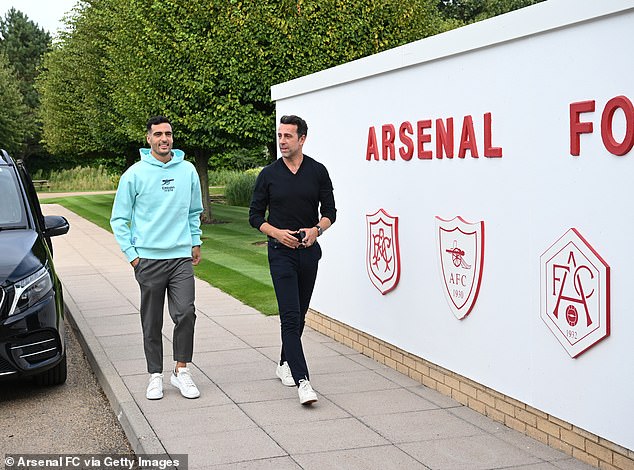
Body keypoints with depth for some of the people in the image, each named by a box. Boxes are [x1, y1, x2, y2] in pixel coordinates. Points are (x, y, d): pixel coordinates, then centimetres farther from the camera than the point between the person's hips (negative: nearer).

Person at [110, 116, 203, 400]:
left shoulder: (188, 170, 6)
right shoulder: (135, 174, -2)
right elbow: (119, 219, 3)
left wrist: (196, 242, 14)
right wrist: (131, 254, -2)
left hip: (182, 257, 2)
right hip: (148, 259, -1)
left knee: (186, 313, -10)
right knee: (152, 323, 6)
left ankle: (181, 371, 5)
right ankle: (155, 375, 16)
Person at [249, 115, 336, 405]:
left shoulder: (318, 171, 2)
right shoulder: (269, 174, 0)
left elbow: (330, 211, 5)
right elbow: (255, 216, 4)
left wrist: (316, 229, -15)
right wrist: (277, 233, -13)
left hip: (309, 251, 3)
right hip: (281, 252, -3)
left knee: (299, 314, 13)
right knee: (290, 316, -12)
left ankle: (285, 364, 32)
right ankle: (302, 380, -18)